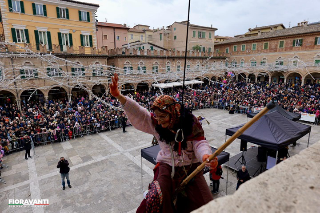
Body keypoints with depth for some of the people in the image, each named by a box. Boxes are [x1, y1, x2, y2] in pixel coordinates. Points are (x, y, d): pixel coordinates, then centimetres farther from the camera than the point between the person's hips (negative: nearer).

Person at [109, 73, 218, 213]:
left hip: (190, 166, 1)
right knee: (156, 199, -23)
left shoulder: (190, 122, -10)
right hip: (167, 165, 0)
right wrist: (119, 97, -31)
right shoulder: (155, 123, -7)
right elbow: (138, 113, -17)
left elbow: (199, 143, -9)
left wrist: (205, 155, -32)